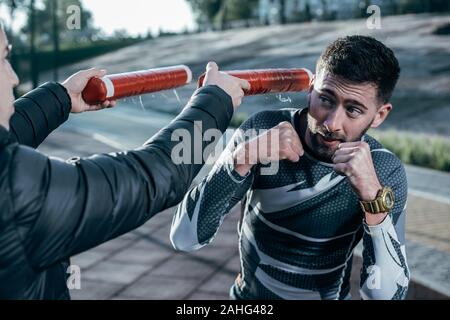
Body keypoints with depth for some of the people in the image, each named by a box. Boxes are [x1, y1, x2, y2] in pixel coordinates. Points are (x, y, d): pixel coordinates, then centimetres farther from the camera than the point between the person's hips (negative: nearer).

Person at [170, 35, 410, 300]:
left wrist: (374, 198, -35)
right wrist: (241, 159, -33)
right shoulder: (263, 129, -18)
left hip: (329, 295, 0)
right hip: (248, 293, 1)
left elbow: (387, 295, -25)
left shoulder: (386, 172, -18)